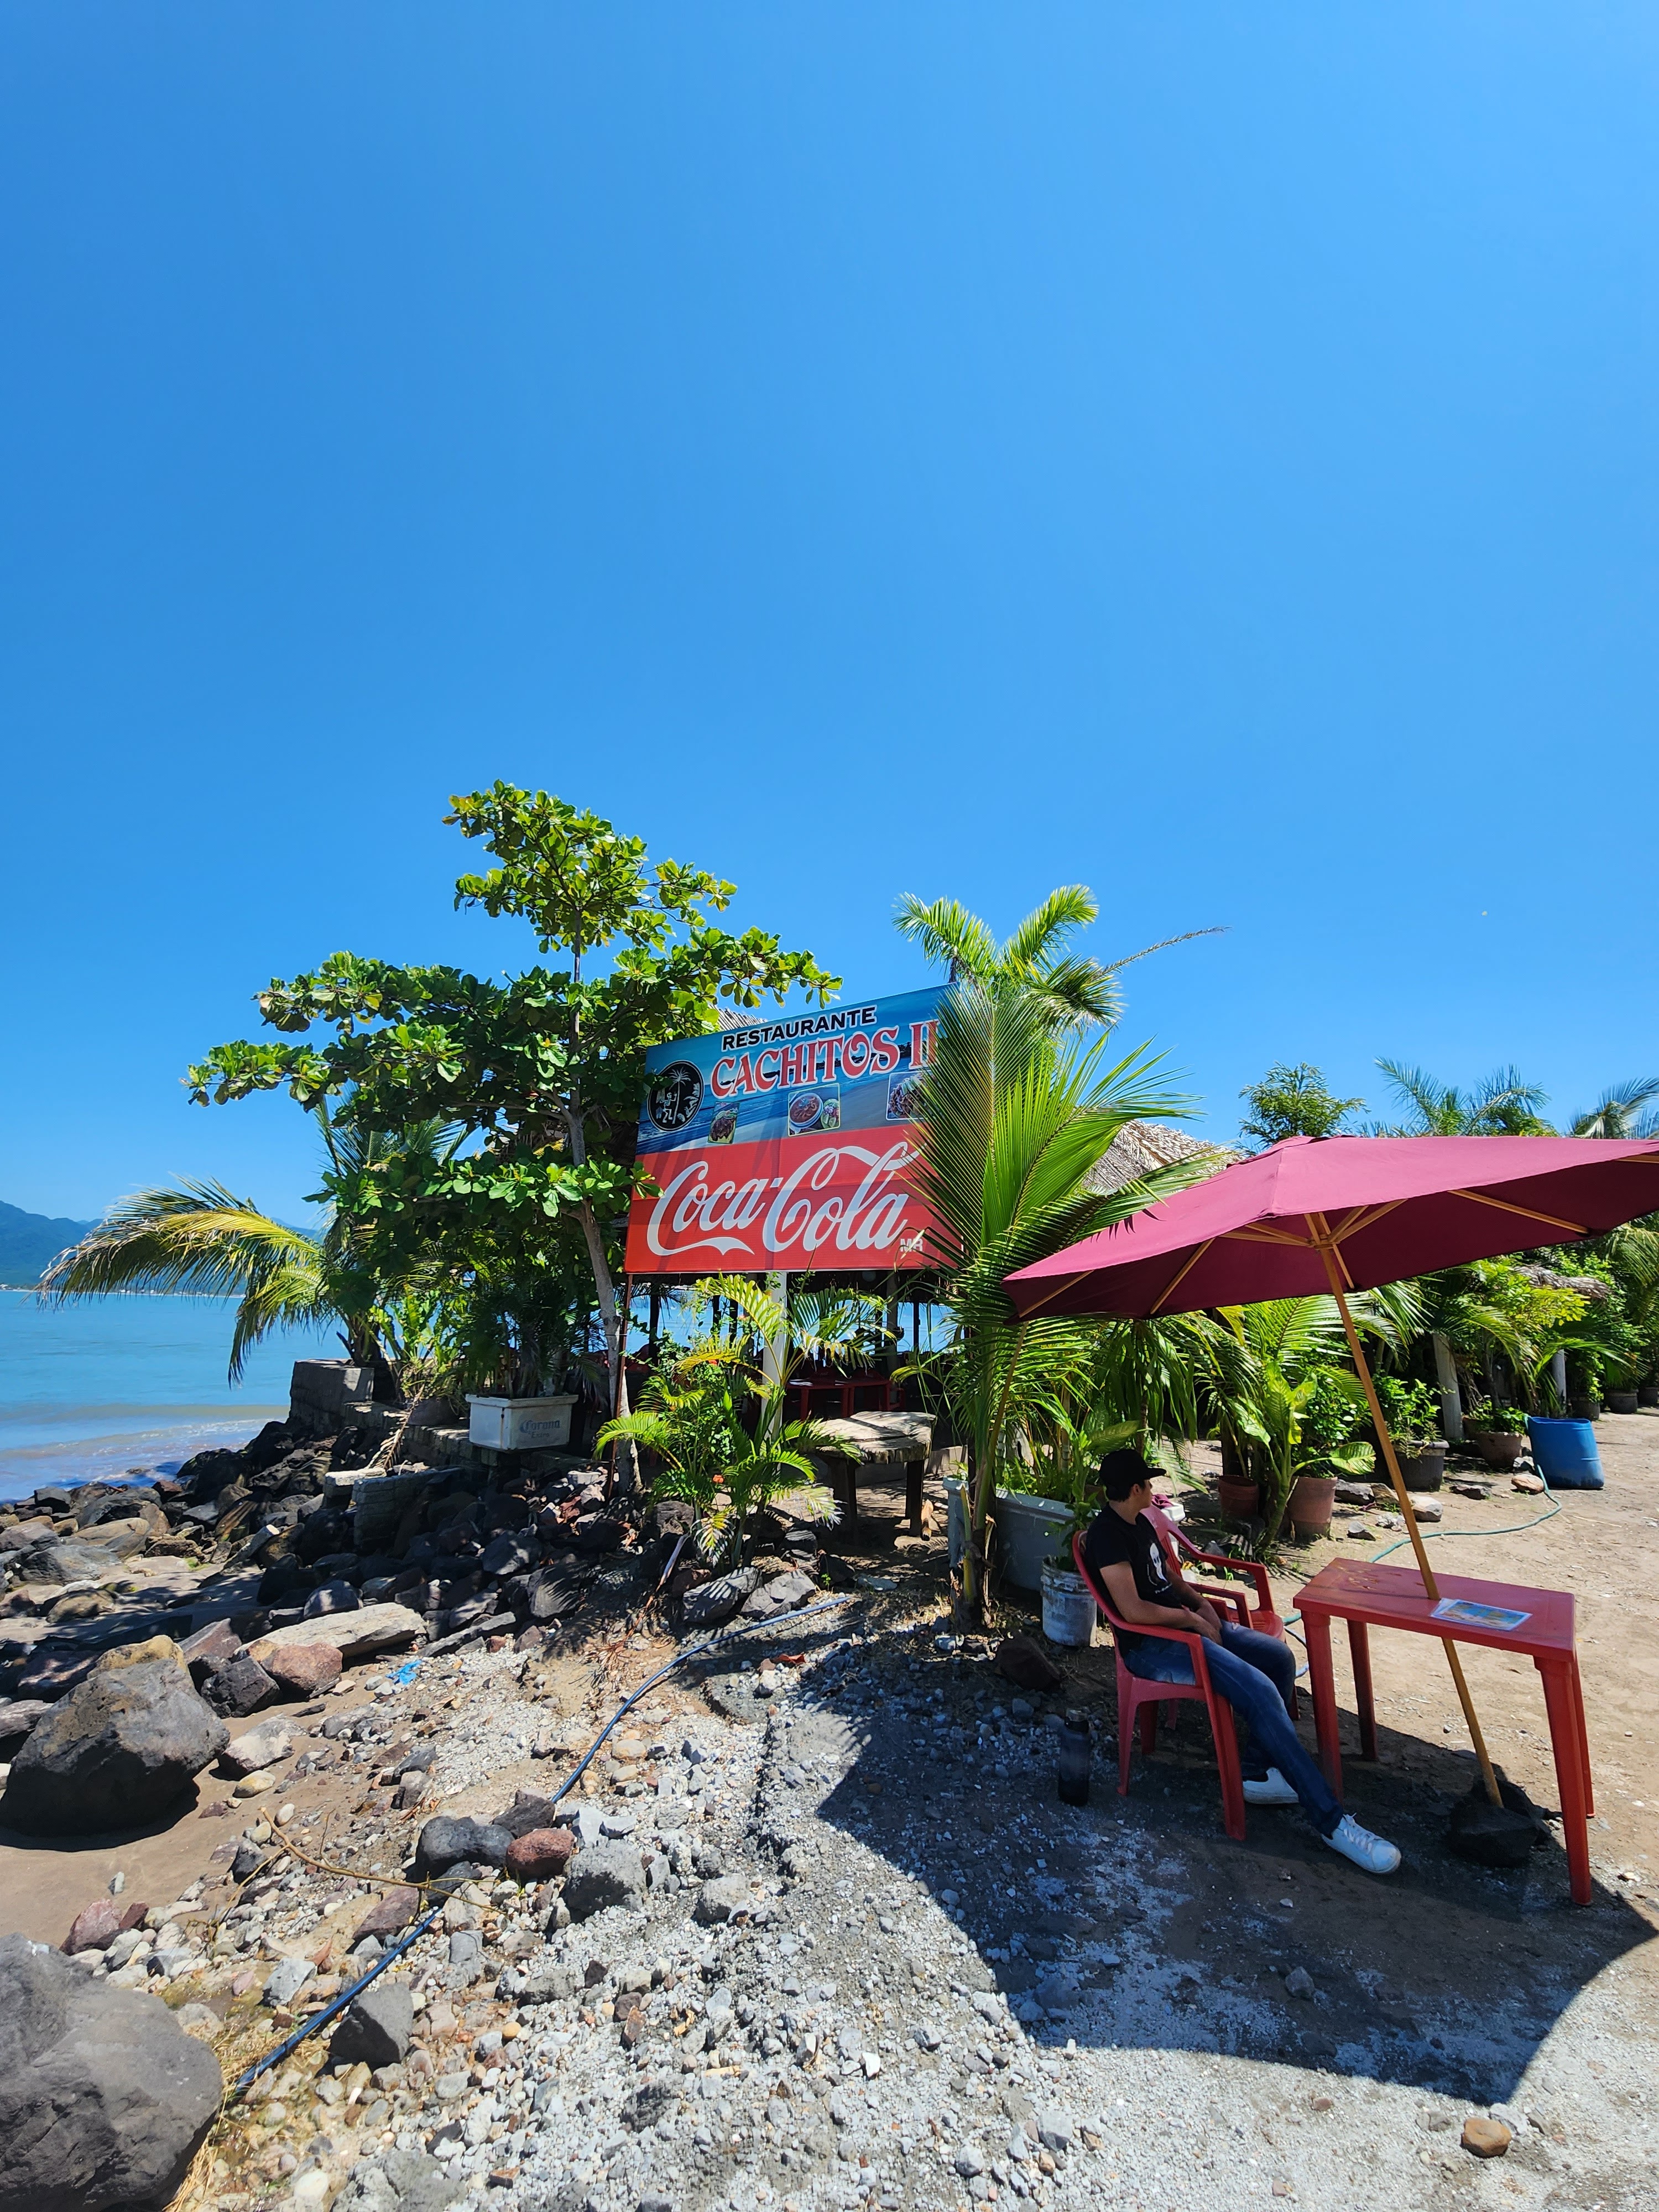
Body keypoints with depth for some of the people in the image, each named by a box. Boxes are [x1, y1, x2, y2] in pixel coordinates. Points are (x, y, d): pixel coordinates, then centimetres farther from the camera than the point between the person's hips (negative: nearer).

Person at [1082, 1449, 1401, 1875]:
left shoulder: (1140, 1524, 12)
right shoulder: (1107, 1535, -21)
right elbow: (1132, 1609, -26)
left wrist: (1202, 1604, 6)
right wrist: (1192, 1620, -14)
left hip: (1184, 1624, 10)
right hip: (1153, 1646, -10)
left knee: (1279, 1656, 3)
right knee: (1259, 1690, -22)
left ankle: (1261, 1770, 9)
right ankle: (1330, 1819, -12)